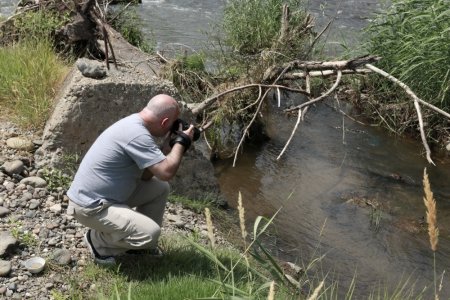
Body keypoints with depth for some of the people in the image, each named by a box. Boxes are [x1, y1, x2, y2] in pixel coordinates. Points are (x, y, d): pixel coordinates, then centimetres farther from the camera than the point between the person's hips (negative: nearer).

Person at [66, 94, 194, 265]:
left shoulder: (134, 123, 5)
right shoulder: (137, 134, -26)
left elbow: (145, 175, 8)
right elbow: (166, 172, -27)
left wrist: (168, 146, 1)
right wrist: (182, 142, -12)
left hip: (104, 194, 10)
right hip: (90, 206, -10)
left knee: (160, 188, 11)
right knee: (150, 233, -19)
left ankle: (143, 243, 22)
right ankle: (98, 241, 4)